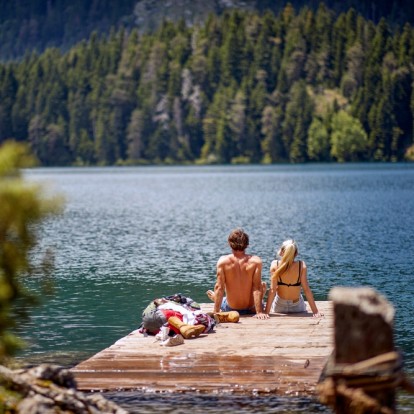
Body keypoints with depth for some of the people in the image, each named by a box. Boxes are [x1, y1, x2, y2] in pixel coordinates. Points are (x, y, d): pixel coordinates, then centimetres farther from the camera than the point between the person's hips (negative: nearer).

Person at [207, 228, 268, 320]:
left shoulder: (223, 261, -16)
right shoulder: (256, 261, -18)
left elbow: (219, 287, -16)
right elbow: (257, 288, -19)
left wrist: (216, 312, -12)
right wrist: (259, 312, -17)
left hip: (231, 309, 0)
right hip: (251, 310, 0)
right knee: (263, 286, 34)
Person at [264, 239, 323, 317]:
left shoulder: (275, 265, -19)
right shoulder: (301, 265, -17)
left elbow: (272, 290, -20)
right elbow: (306, 289, -16)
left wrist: (266, 312, -16)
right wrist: (315, 311, -11)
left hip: (278, 308, -1)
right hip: (297, 307, 1)